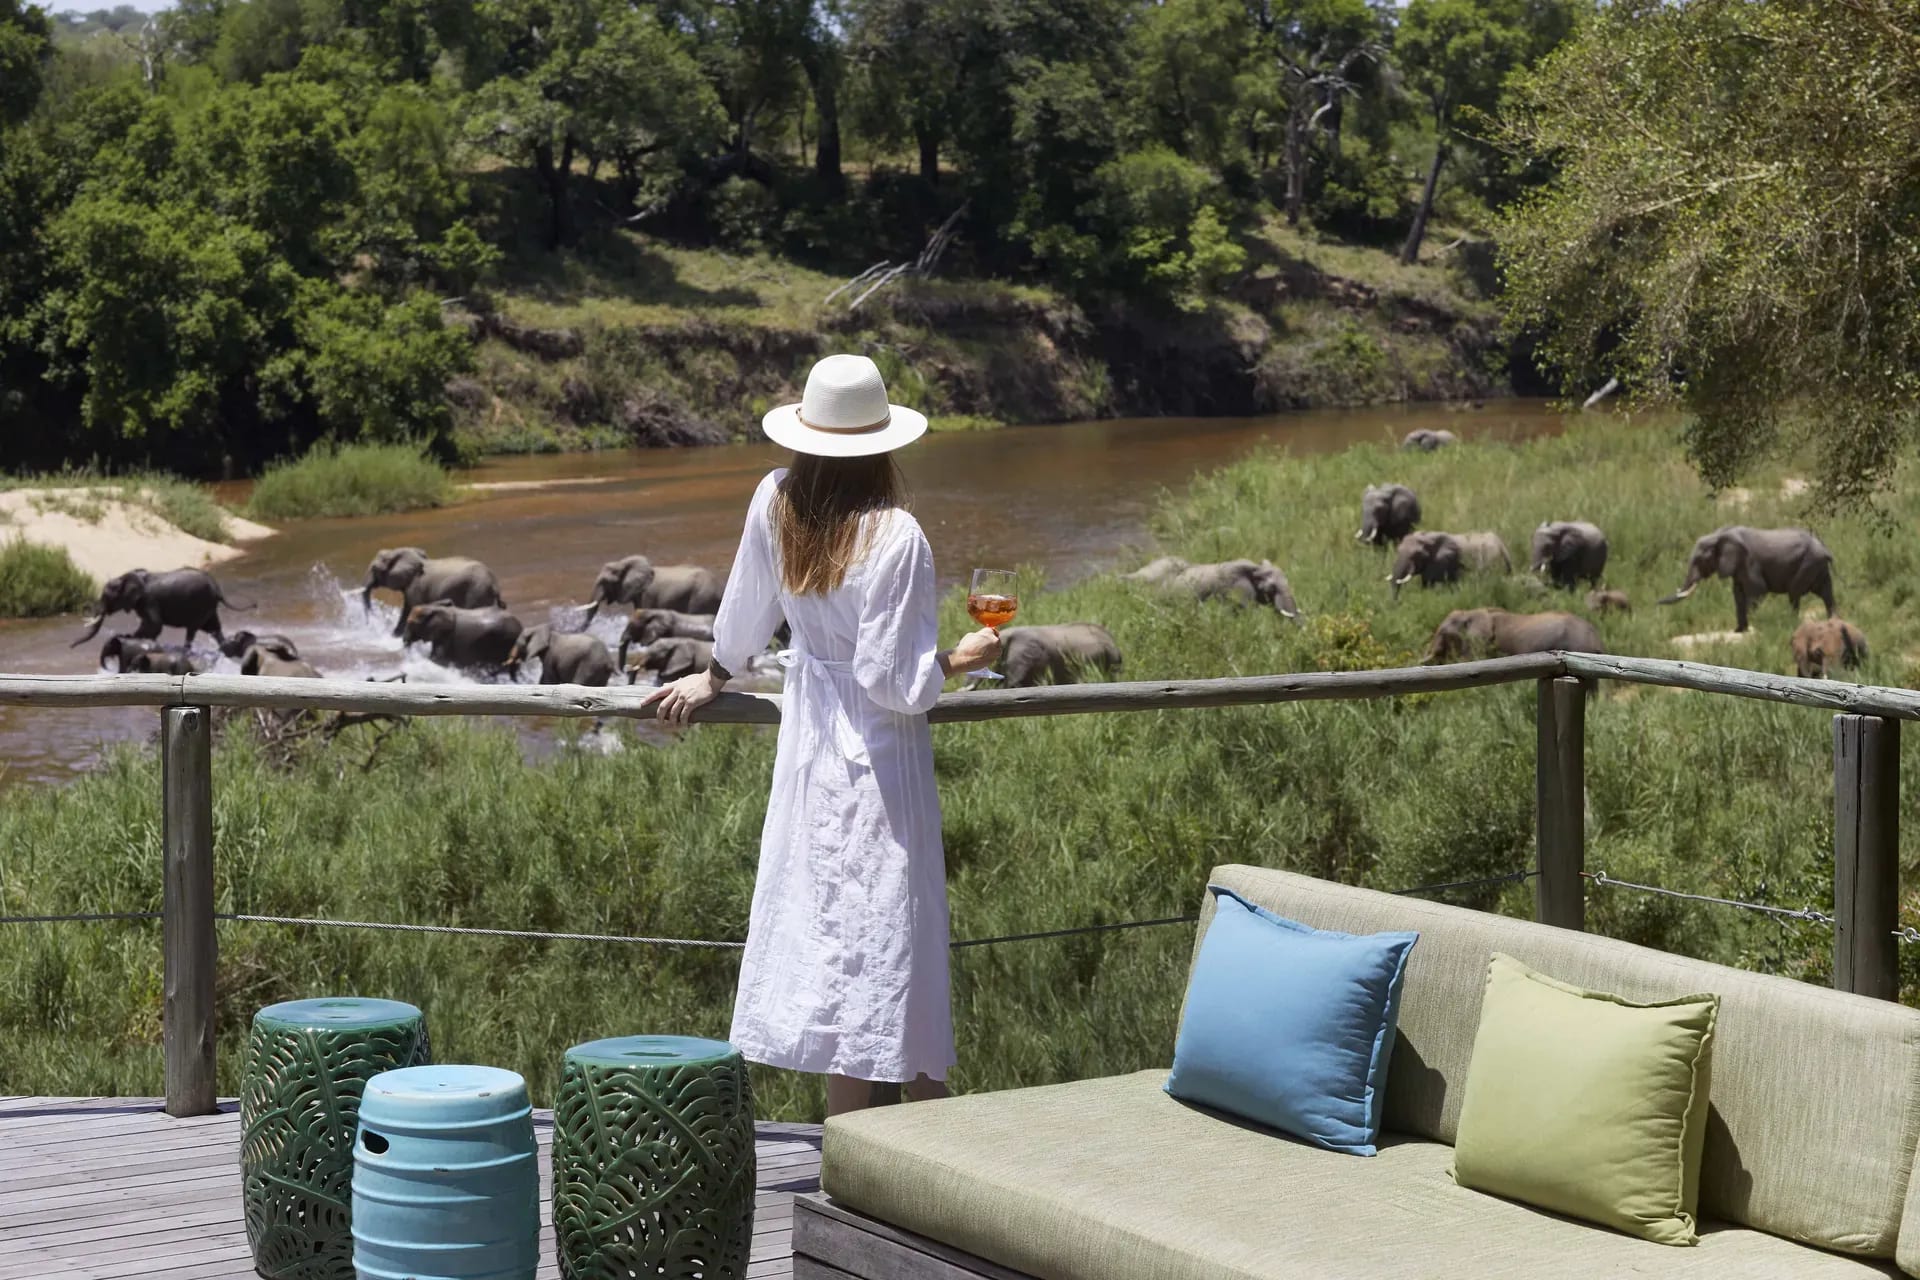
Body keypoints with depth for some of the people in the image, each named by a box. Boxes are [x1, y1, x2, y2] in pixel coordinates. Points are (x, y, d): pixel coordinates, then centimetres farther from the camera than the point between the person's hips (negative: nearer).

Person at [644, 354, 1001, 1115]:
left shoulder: (775, 504, -3)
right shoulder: (893, 537, -20)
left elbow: (746, 612, 13)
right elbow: (893, 682, -18)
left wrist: (713, 679, 30)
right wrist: (960, 659, -1)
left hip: (807, 750, 7)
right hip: (878, 763, -7)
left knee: (827, 926, 14)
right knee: (882, 934, -2)